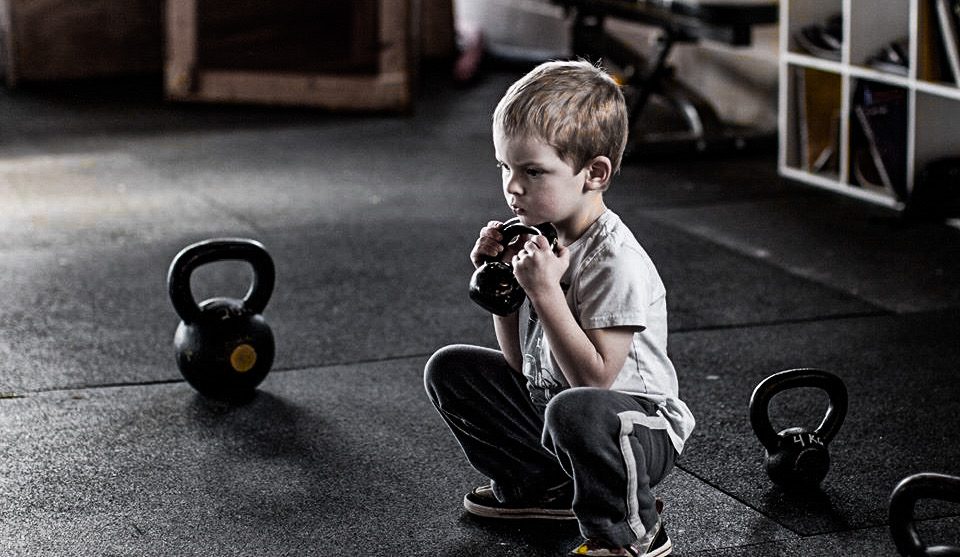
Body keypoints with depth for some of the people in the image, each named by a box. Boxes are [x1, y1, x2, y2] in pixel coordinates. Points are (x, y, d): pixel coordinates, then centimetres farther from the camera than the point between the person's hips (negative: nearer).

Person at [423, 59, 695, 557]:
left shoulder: (616, 263, -25)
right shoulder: (538, 237, 0)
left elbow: (593, 377, -29)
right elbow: (520, 360, 5)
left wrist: (545, 291, -31)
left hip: (638, 427, -8)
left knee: (574, 408, -40)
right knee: (450, 368, 6)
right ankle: (546, 486, 14)